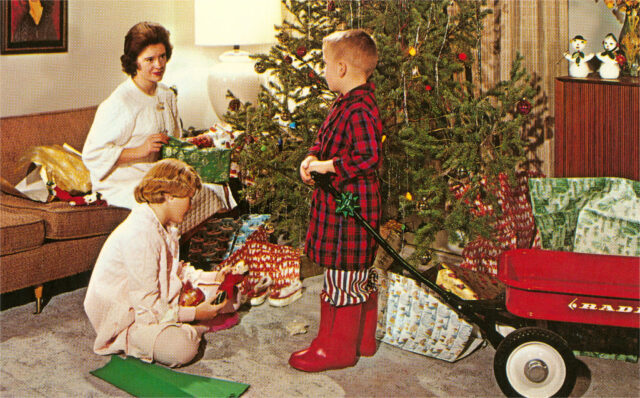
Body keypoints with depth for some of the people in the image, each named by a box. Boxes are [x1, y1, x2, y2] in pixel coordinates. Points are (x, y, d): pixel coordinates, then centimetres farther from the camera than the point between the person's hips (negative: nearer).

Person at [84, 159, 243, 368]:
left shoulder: (165, 227, 4)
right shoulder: (139, 235, -29)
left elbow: (176, 271, 15)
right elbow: (147, 307, -30)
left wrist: (213, 278, 3)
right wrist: (194, 313, -24)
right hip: (123, 317, -10)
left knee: (229, 297, 9)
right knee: (181, 348, -36)